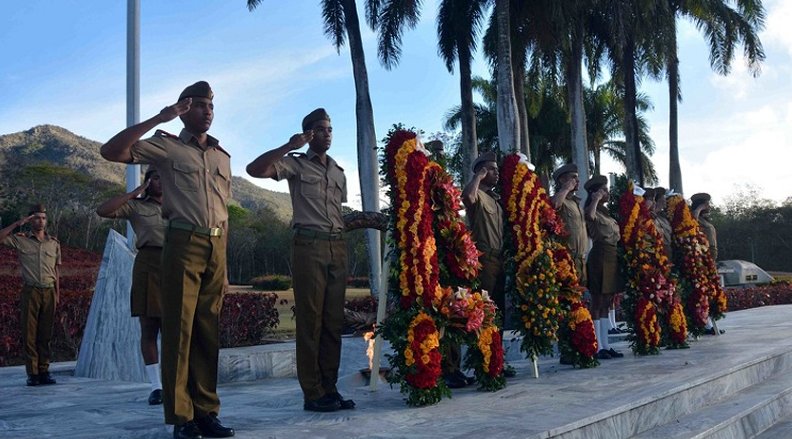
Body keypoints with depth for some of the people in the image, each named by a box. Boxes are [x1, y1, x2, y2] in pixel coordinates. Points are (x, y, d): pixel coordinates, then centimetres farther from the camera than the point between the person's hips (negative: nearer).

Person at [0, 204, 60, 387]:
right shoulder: (21, 240, 5)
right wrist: (18, 224, -9)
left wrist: (57, 294, 11)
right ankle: (32, 373, 0)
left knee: (45, 334, 4)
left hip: (49, 292, 2)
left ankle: (44, 371, 8)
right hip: (31, 291, -2)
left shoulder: (54, 243, 12)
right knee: (29, 333, -2)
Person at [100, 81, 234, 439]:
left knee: (208, 331, 6)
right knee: (179, 328, -5)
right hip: (183, 244, -5)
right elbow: (111, 151, -9)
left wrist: (223, 262, 15)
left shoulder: (222, 156, 19)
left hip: (216, 248, 5)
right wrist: (158, 119, -10)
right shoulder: (166, 146, 5)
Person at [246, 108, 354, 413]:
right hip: (309, 245, -6)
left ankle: (329, 388, 11)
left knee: (333, 321, 5)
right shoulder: (296, 164, 3)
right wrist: (289, 147, -14)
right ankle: (312, 393, -2)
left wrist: (341, 244, 11)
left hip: (337, 247, 6)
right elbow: (254, 169, -12)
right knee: (310, 320, -5)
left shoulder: (339, 173, 21)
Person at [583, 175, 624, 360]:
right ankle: (597, 347, -6)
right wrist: (596, 199, -21)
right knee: (597, 302, -7)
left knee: (606, 303, 10)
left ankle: (605, 345, 14)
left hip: (612, 256, 9)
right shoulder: (592, 210, -7)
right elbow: (590, 215, -32)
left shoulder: (606, 212, 19)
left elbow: (615, 234, 21)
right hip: (600, 256, -9)